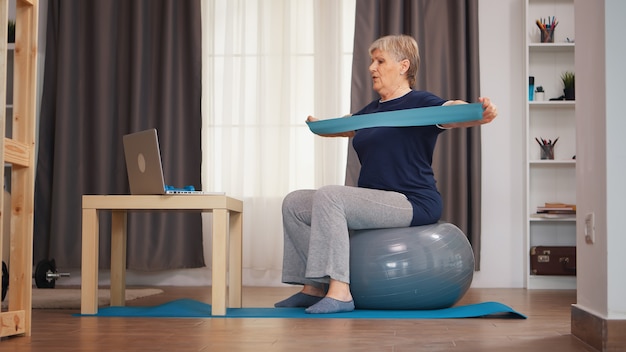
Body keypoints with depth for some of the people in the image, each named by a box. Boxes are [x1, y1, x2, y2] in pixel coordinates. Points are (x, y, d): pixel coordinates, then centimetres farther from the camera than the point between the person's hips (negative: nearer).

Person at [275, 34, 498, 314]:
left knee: (329, 196, -30)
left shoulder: (419, 103, -7)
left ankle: (339, 293, -33)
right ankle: (314, 287, 2)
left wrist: (481, 115, -49)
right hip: (374, 203, 9)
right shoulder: (372, 110, 18)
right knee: (295, 203, 2)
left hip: (413, 205, -9)